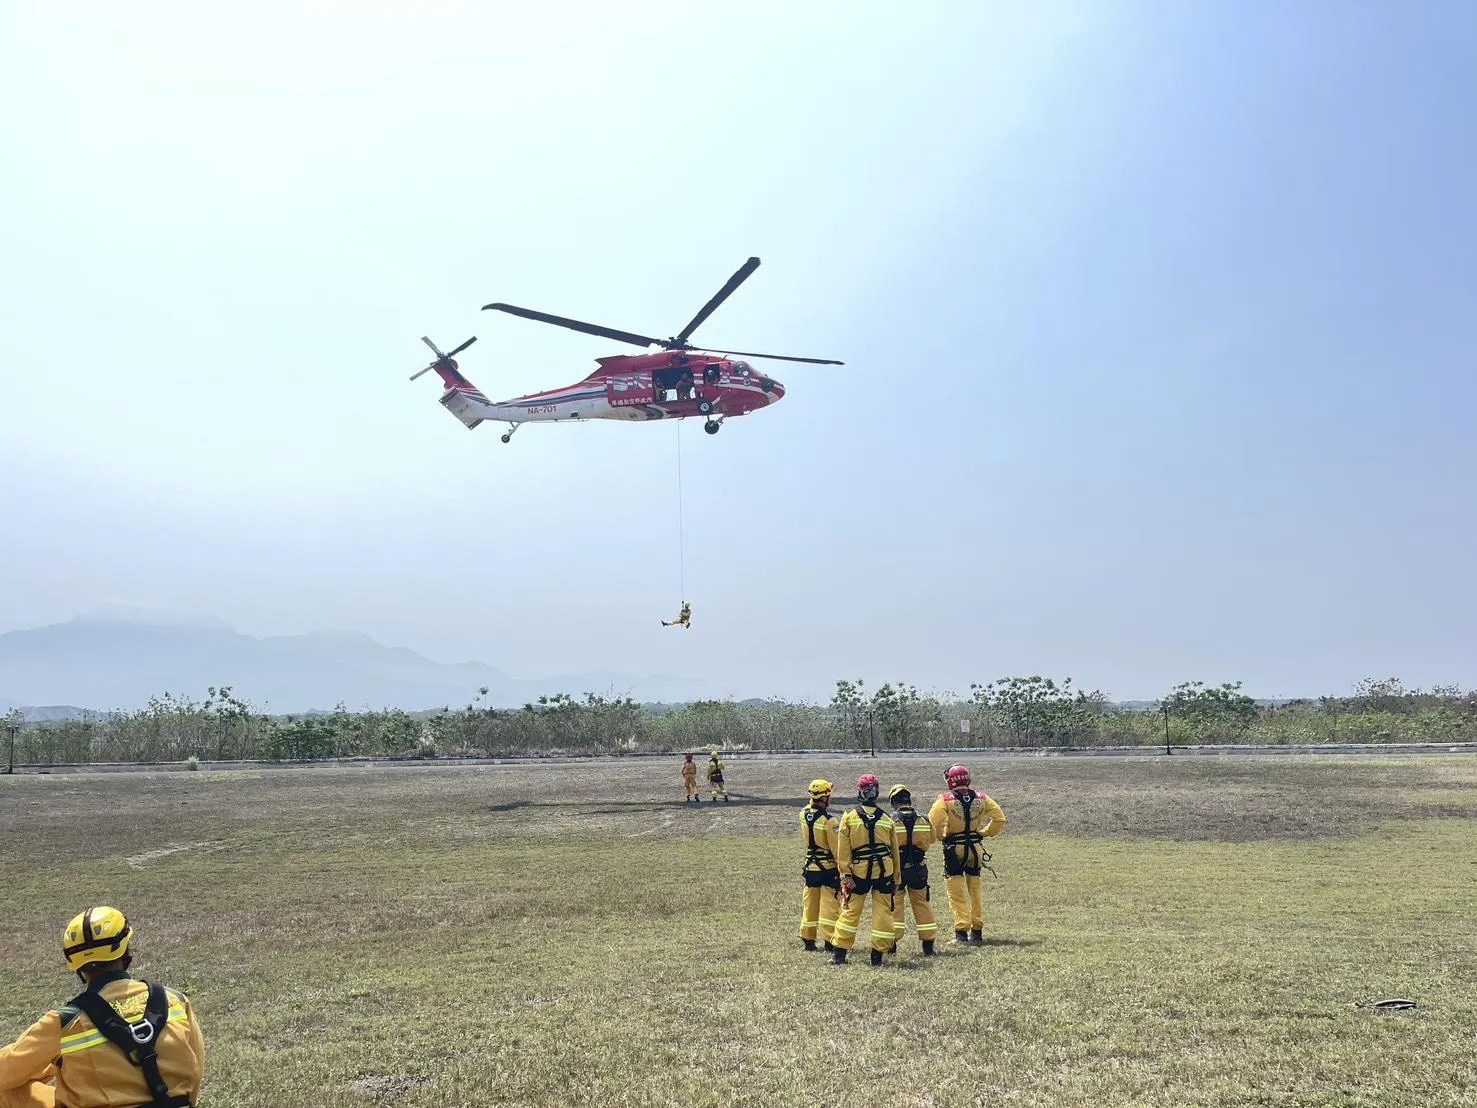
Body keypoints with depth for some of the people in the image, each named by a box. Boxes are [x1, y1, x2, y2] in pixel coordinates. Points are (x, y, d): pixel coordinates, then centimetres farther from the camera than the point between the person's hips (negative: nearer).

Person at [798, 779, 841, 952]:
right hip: (828, 867, -6)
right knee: (829, 904, 1)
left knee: (809, 904, 14)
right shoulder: (828, 820, -20)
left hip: (810, 867, 6)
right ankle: (829, 941, 2)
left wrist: (815, 803, 13)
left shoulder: (803, 814, -2)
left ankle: (808, 940, 19)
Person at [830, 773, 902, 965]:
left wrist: (845, 875, -2)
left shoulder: (849, 818, -2)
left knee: (851, 911, 8)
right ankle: (877, 954, 8)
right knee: (883, 912, 7)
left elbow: (843, 851, -5)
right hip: (884, 870, 1)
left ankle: (840, 953, 10)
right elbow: (895, 852, 11)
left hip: (859, 871, -1)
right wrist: (895, 878, 17)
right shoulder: (886, 820, 5)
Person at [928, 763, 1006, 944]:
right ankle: (977, 931, 20)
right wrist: (985, 833, 12)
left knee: (957, 893, 2)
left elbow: (933, 823, -20)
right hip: (975, 847, 4)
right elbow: (1000, 818, 5)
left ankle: (961, 932, -1)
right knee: (975, 891, 16)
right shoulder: (981, 799, 2)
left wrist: (940, 837, -3)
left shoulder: (945, 799, -10)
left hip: (954, 849, -4)